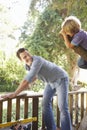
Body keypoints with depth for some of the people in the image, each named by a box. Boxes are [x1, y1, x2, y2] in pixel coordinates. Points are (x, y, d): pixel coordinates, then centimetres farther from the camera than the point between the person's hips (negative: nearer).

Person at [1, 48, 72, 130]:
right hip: (50, 82, 8)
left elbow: (28, 79, -39)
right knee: (45, 104, -5)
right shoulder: (27, 65, -6)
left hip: (61, 79, -7)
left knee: (62, 107, -15)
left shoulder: (37, 60, -33)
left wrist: (14, 94, -37)